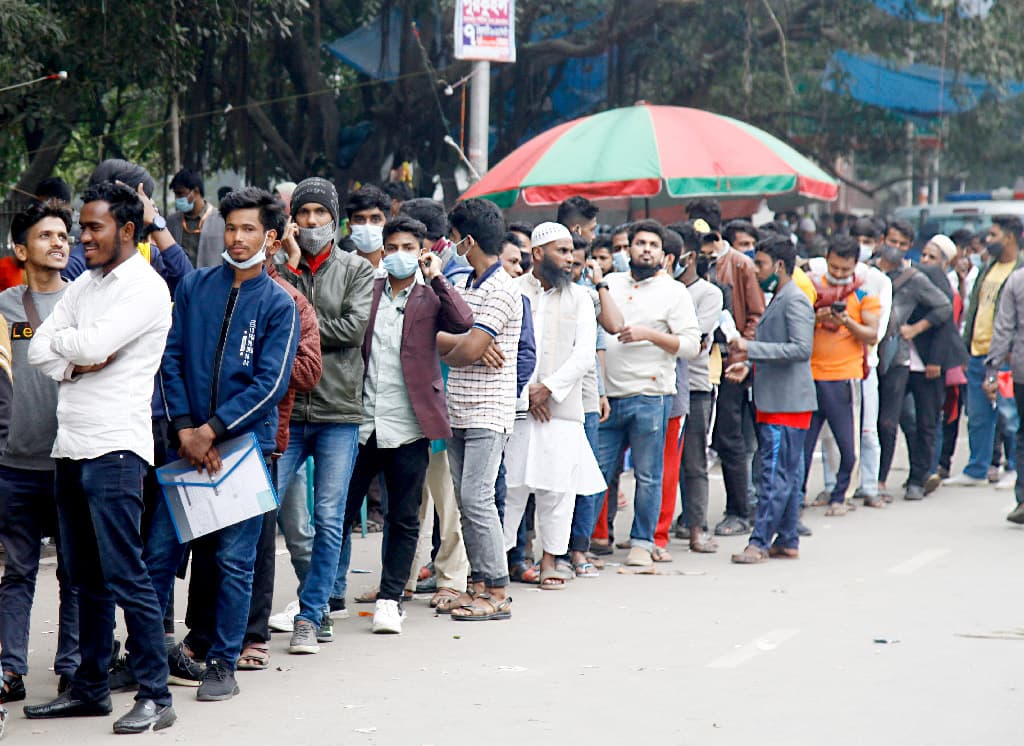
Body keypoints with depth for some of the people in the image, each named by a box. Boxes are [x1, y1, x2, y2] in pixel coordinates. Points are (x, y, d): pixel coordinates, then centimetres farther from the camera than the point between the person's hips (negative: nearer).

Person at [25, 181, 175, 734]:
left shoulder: (146, 289, -7)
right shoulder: (84, 285, 18)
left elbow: (92, 344, -18)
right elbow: (38, 348, 11)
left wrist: (63, 341, 2)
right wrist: (76, 363, -8)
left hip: (115, 448, -8)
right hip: (71, 445, 8)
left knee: (125, 573, -10)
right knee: (87, 577, 13)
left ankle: (154, 695, -7)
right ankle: (90, 687, 20)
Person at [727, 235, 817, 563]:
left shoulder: (795, 300, -13)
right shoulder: (777, 299, 18)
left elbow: (801, 348, -22)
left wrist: (751, 348, -22)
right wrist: (749, 364, 12)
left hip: (788, 401, -10)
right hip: (775, 399, 10)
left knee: (776, 474, -9)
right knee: (788, 474, 12)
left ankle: (760, 542, -9)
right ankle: (787, 541, 16)